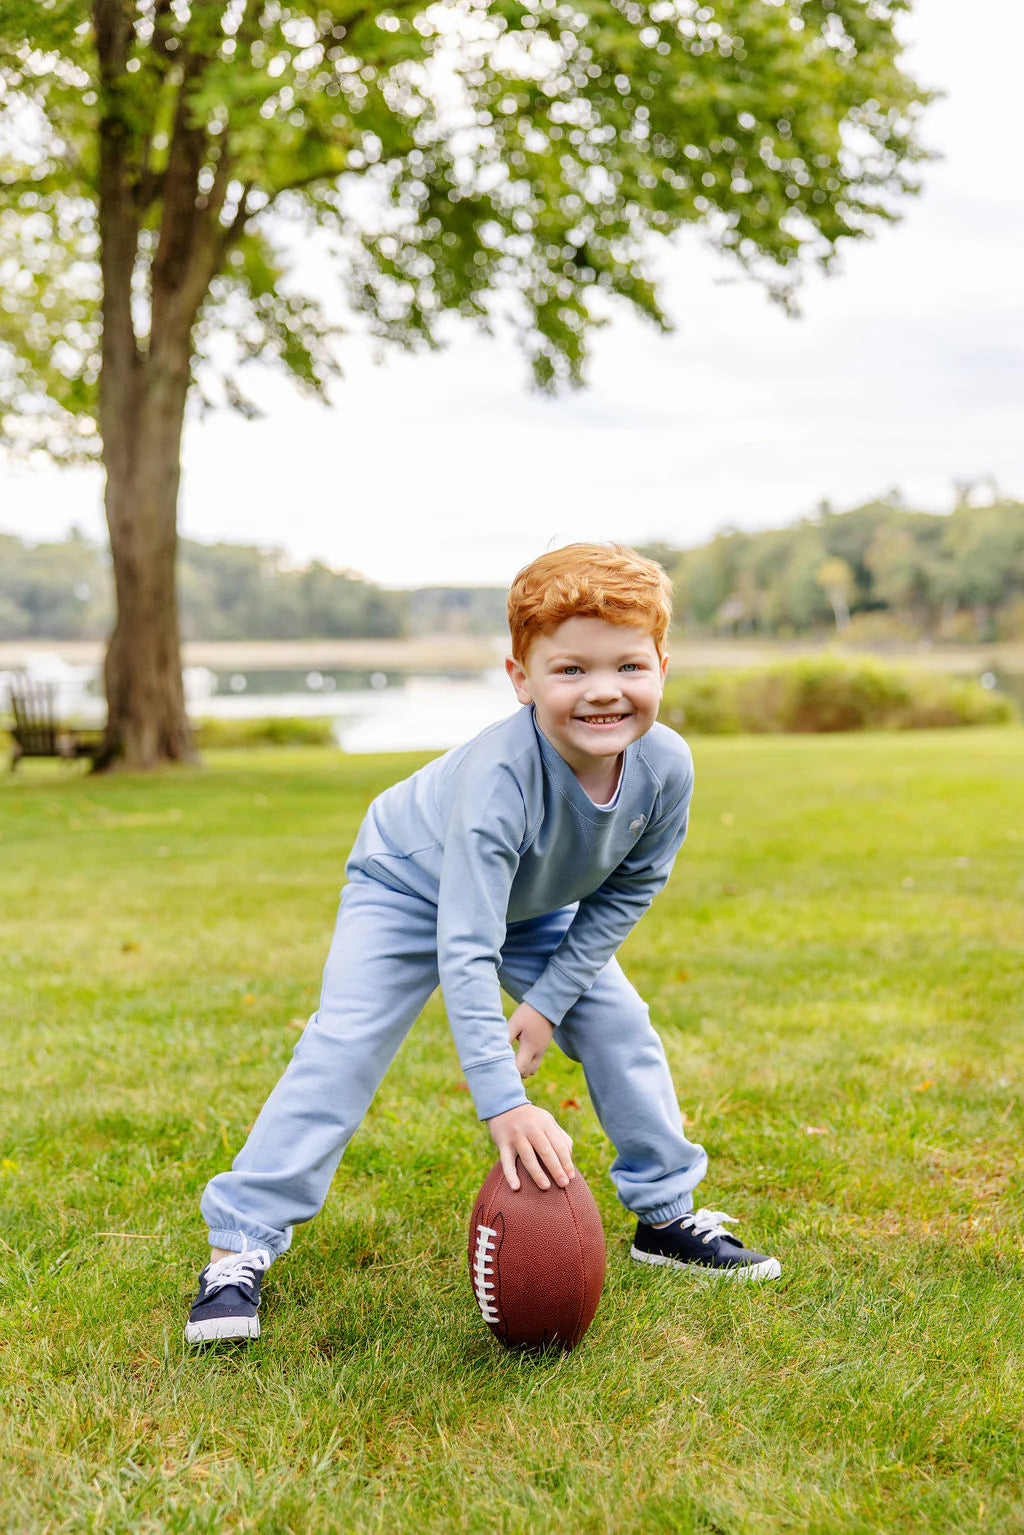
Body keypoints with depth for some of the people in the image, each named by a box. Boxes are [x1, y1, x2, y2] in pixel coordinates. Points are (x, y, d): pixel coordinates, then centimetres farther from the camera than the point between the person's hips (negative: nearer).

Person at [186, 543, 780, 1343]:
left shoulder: (667, 767, -28)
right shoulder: (496, 776, -45)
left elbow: (628, 891, -10)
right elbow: (465, 950, -45)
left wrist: (550, 999, -14)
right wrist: (505, 1103, -48)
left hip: (534, 903, 5)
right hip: (411, 886, -5)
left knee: (621, 1026, -1)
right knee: (343, 1049, -17)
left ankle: (666, 1213, 18)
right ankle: (240, 1243, -10)